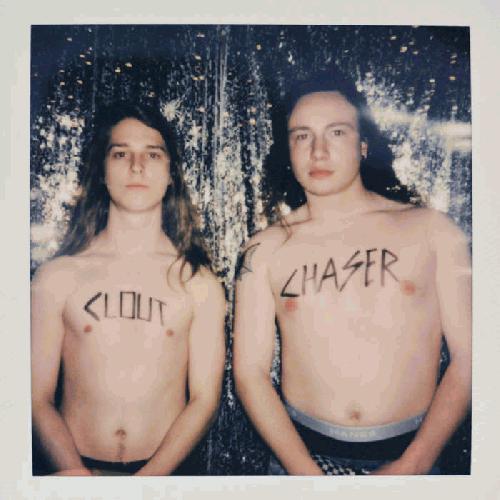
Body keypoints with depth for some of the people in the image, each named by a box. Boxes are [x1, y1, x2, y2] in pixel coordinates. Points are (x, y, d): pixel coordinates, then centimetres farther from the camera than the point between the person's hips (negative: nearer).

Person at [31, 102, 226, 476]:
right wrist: (76, 472, -13)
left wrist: (149, 476, -11)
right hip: (78, 467, 0)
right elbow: (38, 399, 0)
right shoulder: (57, 277, 0)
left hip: (164, 469, 0)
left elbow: (204, 399, -1)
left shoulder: (200, 283, -1)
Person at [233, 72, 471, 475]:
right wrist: (306, 472, -13)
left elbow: (467, 358, -5)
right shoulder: (266, 249, -4)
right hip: (300, 452, 1)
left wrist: (412, 466, -11)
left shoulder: (430, 229, -5)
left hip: (410, 456, 0)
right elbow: (250, 371, -5)